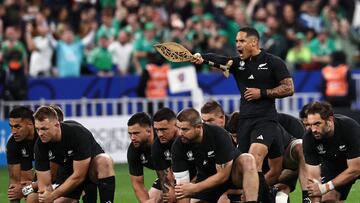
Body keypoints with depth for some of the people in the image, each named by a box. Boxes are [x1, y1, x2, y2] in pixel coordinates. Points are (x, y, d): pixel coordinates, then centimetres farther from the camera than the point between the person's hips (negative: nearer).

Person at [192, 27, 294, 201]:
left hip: (265, 119, -6)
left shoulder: (273, 62, -1)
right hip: (244, 119, 6)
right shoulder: (237, 62, 10)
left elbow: (289, 88, -3)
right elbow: (216, 60, -7)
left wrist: (262, 93, -11)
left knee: (253, 159, -24)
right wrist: (201, 57, -28)